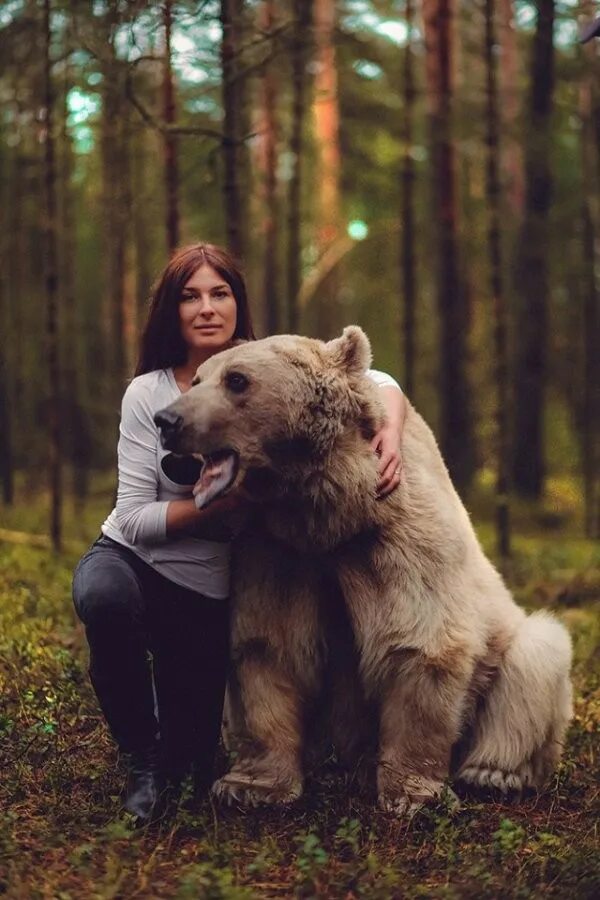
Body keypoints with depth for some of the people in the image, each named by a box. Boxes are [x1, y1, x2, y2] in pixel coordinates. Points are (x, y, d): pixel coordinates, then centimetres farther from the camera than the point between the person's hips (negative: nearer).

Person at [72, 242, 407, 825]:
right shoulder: (148, 393, -13)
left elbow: (376, 381, -10)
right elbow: (135, 519, -16)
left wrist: (391, 432, -32)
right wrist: (225, 503, -30)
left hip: (212, 590, 2)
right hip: (131, 558, -1)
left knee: (192, 763, -2)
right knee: (105, 597, -39)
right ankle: (143, 757, -14)